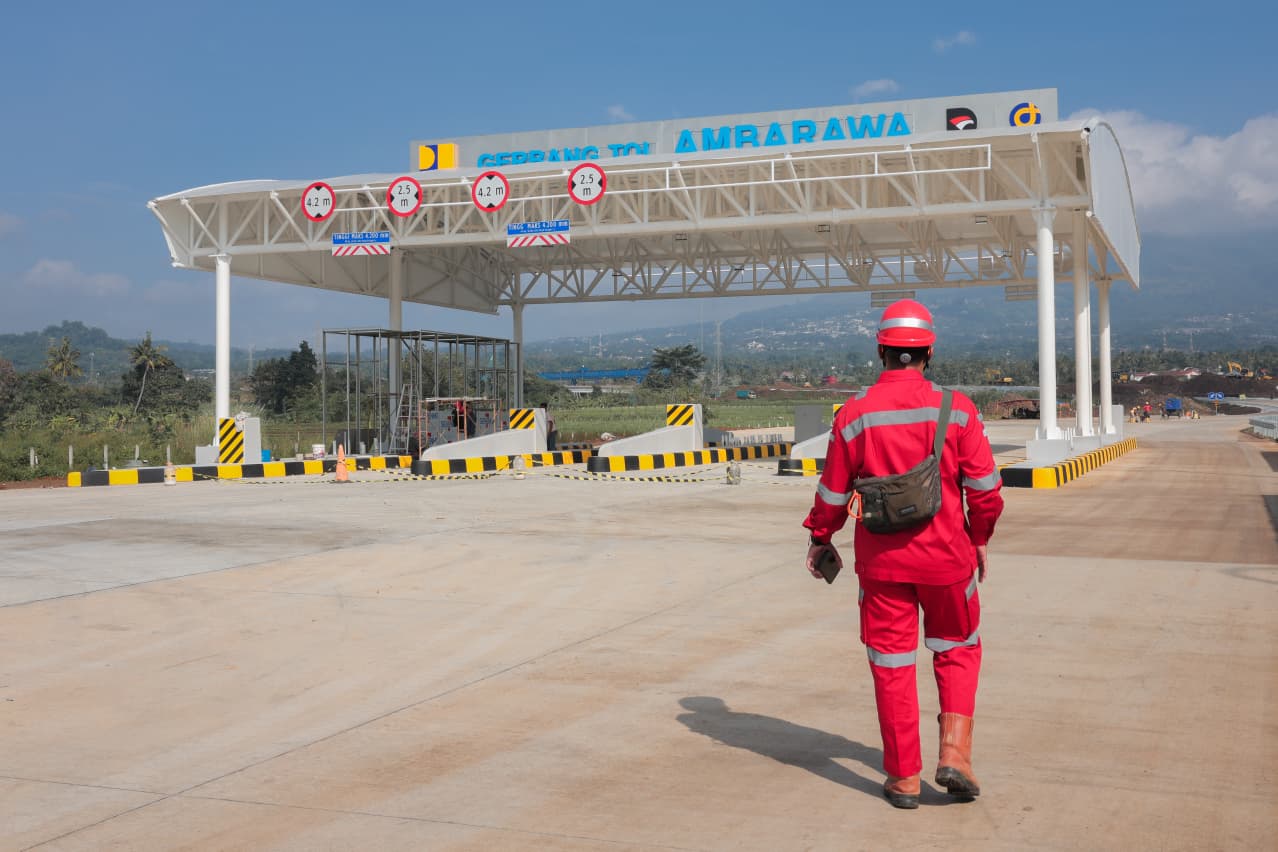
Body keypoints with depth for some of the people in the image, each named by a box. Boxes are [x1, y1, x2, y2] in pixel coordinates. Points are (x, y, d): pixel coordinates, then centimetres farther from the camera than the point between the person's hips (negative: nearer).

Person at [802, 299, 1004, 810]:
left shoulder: (855, 414, -7)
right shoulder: (956, 409, -8)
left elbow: (833, 491, -1)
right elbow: (985, 485, -5)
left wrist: (820, 539, 16)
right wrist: (980, 539, 11)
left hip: (880, 559, 0)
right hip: (946, 555, 0)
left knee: (891, 663, 10)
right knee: (957, 649, 20)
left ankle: (903, 777, 17)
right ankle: (954, 753, 8)